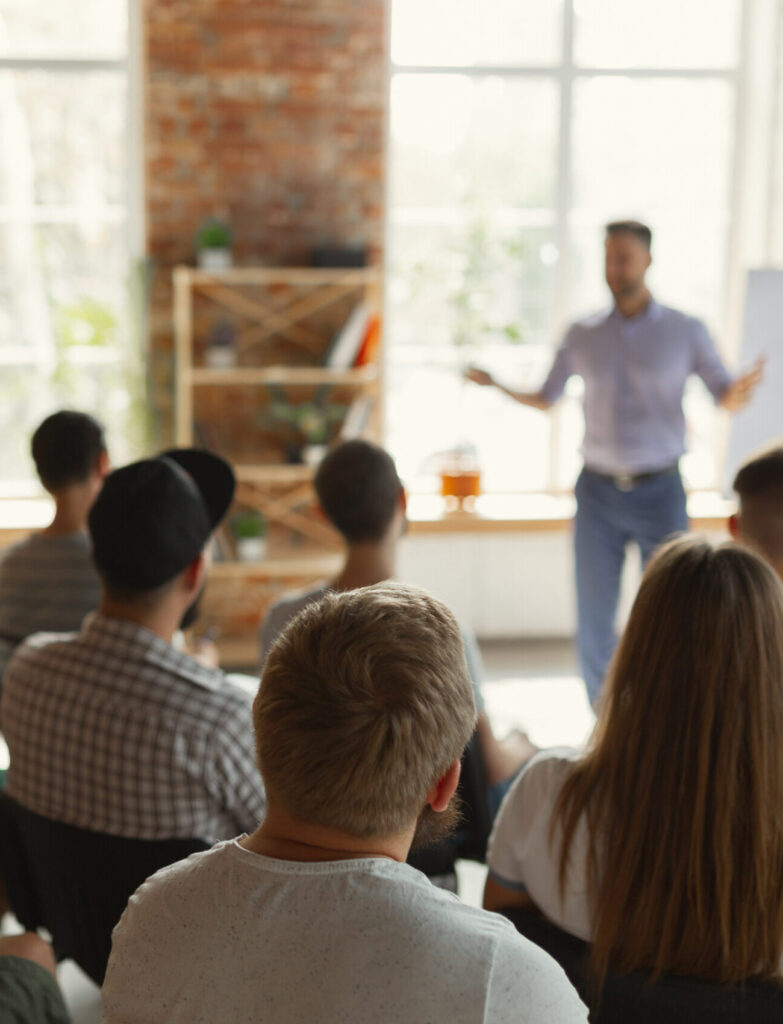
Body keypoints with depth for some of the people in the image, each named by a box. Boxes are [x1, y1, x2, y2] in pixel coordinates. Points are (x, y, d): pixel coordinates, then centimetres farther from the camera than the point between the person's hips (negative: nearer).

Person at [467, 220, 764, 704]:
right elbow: (545, 399, 12)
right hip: (598, 493, 2)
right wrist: (497, 385, -5)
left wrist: (742, 389, -24)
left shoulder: (686, 331, -1)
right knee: (594, 620, 3)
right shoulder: (582, 335, 4)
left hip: (661, 492, -2)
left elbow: (725, 397, 0)